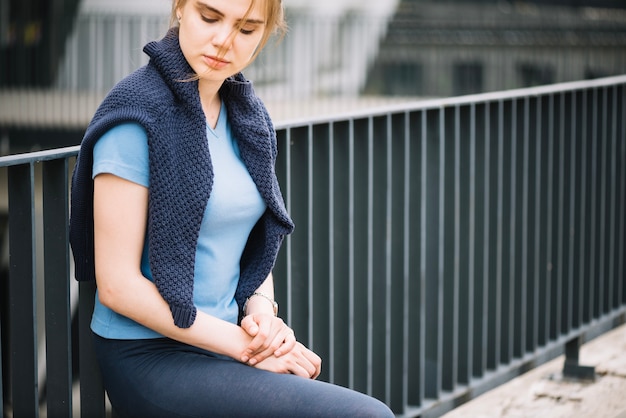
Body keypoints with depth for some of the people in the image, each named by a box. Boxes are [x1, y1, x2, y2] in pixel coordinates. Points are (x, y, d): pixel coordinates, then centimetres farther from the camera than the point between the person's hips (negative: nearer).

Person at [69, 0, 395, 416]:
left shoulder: (246, 116, 10)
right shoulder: (136, 115, -12)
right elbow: (117, 284, -15)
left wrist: (262, 309, -1)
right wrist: (246, 347, -14)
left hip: (224, 343, 7)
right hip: (151, 359, -7)